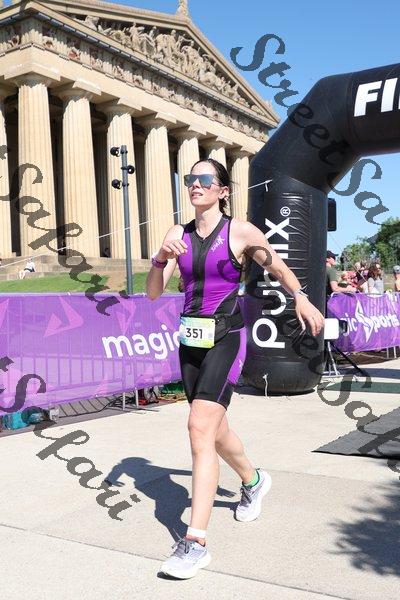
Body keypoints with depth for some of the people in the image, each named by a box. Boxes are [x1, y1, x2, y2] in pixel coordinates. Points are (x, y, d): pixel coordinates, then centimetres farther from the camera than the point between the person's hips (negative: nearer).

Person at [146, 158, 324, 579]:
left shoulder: (240, 231, -4)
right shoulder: (178, 234, 5)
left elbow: (277, 266, 12)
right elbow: (153, 293, 0)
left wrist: (301, 298, 5)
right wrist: (161, 258, -17)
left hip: (226, 338, -5)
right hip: (190, 339, 6)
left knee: (200, 427, -20)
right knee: (215, 430, 18)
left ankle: (195, 542, -14)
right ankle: (253, 482, 48)